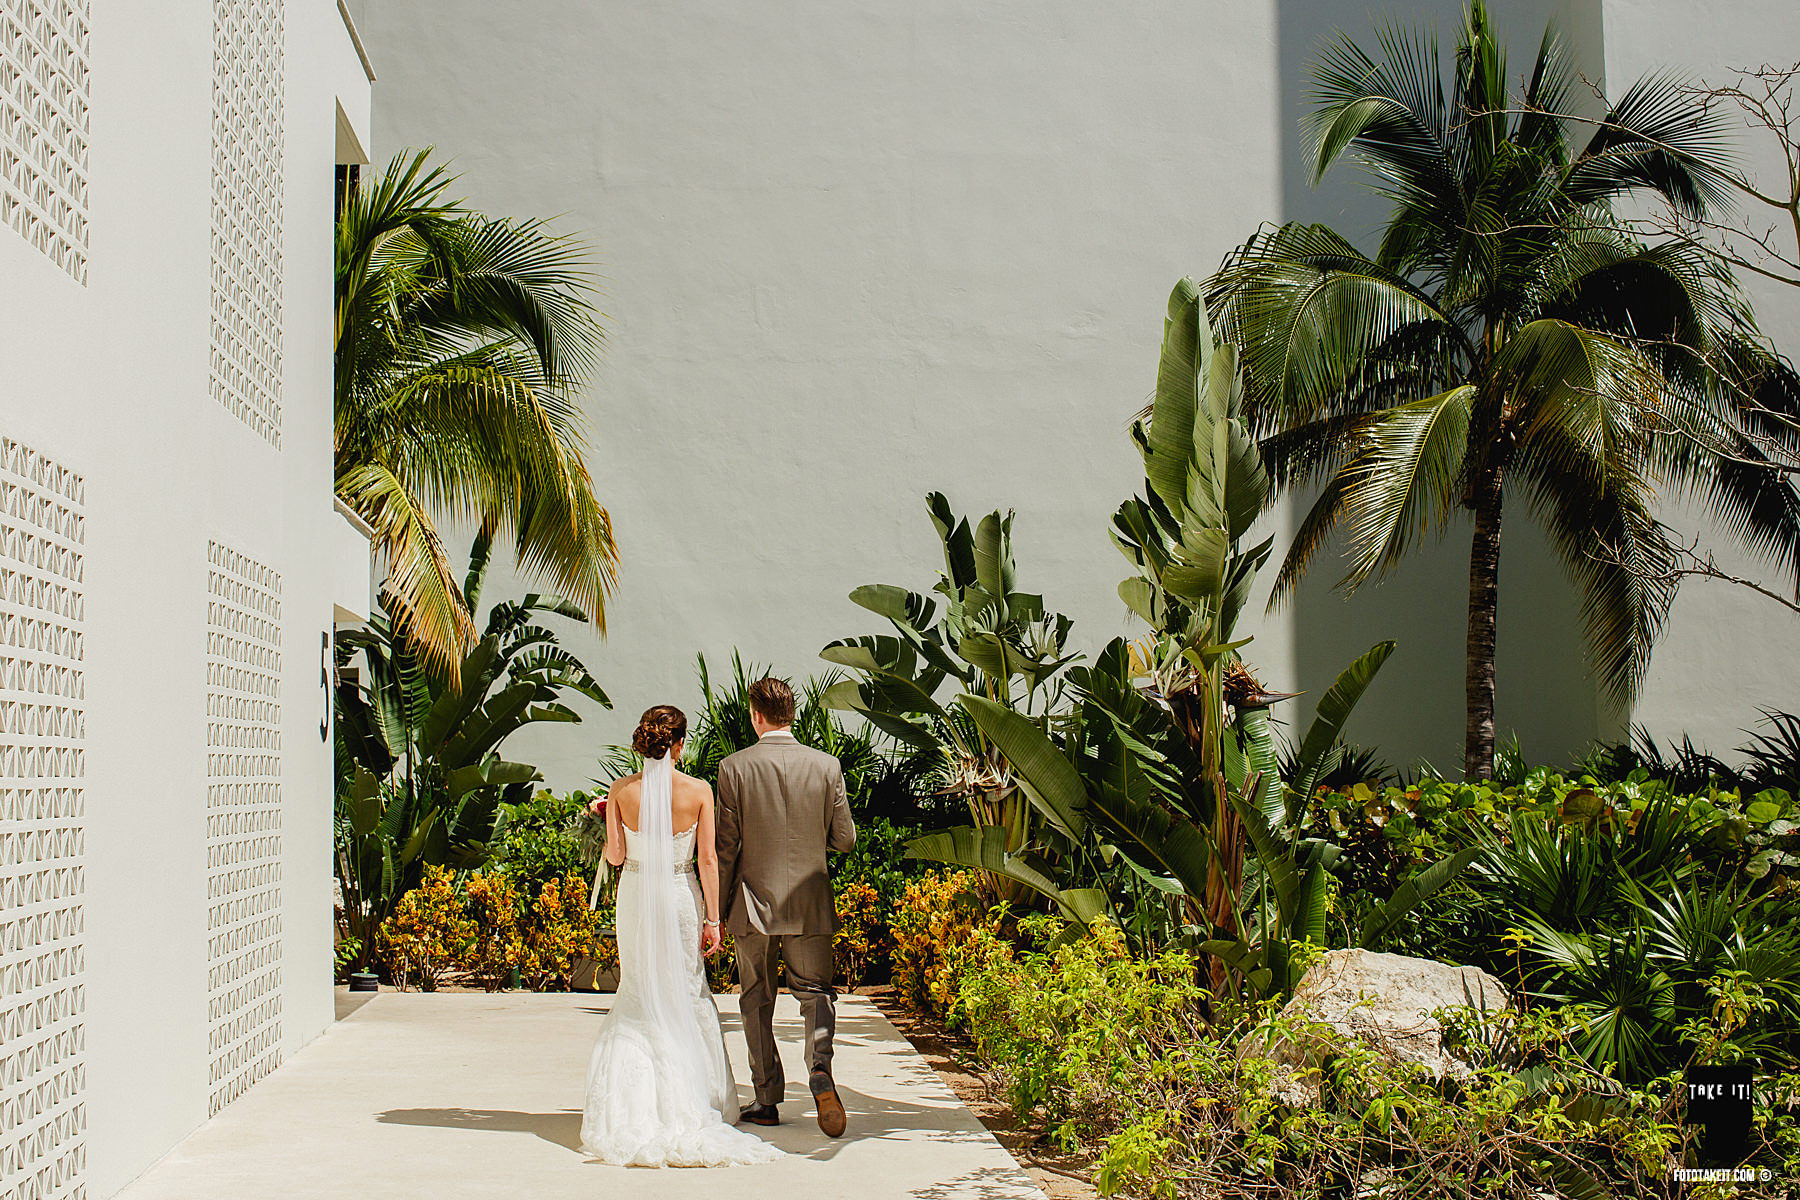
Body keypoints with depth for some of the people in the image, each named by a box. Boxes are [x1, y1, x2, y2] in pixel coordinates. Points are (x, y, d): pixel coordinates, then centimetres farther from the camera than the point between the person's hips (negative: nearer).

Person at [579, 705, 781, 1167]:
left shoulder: (622, 791, -6)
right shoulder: (698, 790, -9)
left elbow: (615, 856, -3)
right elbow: (708, 860, -7)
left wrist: (607, 819, 16)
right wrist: (712, 919, -2)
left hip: (635, 896, 1)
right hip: (681, 896, -1)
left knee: (639, 995, 13)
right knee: (686, 997, 11)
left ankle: (634, 1104, 7)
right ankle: (693, 1099, 13)